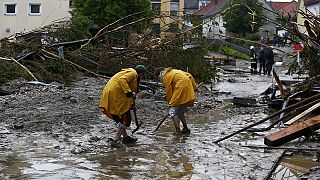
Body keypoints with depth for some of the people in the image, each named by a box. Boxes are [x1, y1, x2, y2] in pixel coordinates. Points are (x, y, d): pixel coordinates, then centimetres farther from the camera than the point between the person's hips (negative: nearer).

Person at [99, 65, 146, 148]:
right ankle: (115, 141, -6)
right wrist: (129, 92, -27)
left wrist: (131, 105, 34)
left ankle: (125, 137, 35)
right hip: (114, 96, -10)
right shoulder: (132, 73, -4)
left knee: (121, 117, 22)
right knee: (125, 118, -6)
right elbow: (122, 80, -25)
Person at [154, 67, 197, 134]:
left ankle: (178, 130, -15)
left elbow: (169, 92, -3)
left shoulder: (166, 77, -1)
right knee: (180, 112, 19)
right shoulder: (173, 71, 25)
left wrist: (170, 104, 7)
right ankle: (185, 129, 20)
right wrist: (194, 87, 18)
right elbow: (189, 75, 20)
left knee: (173, 111, -6)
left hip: (181, 90, -9)